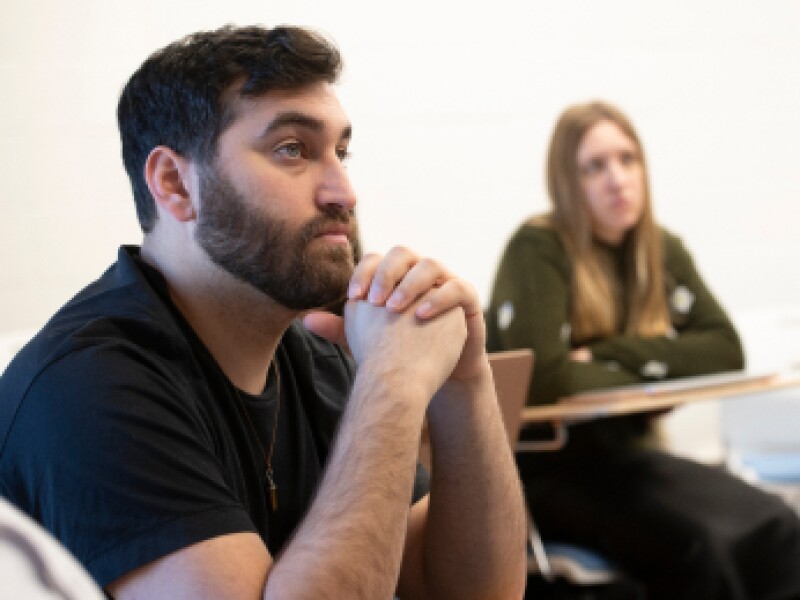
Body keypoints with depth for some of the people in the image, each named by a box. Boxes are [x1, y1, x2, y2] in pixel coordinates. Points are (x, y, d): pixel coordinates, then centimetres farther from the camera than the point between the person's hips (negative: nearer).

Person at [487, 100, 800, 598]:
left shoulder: (662, 249, 8)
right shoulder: (538, 251, -11)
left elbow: (725, 351, -3)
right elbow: (543, 378, -24)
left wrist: (609, 355, -15)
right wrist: (654, 379, -9)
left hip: (624, 453, 6)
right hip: (543, 468, -6)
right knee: (705, 542, -30)